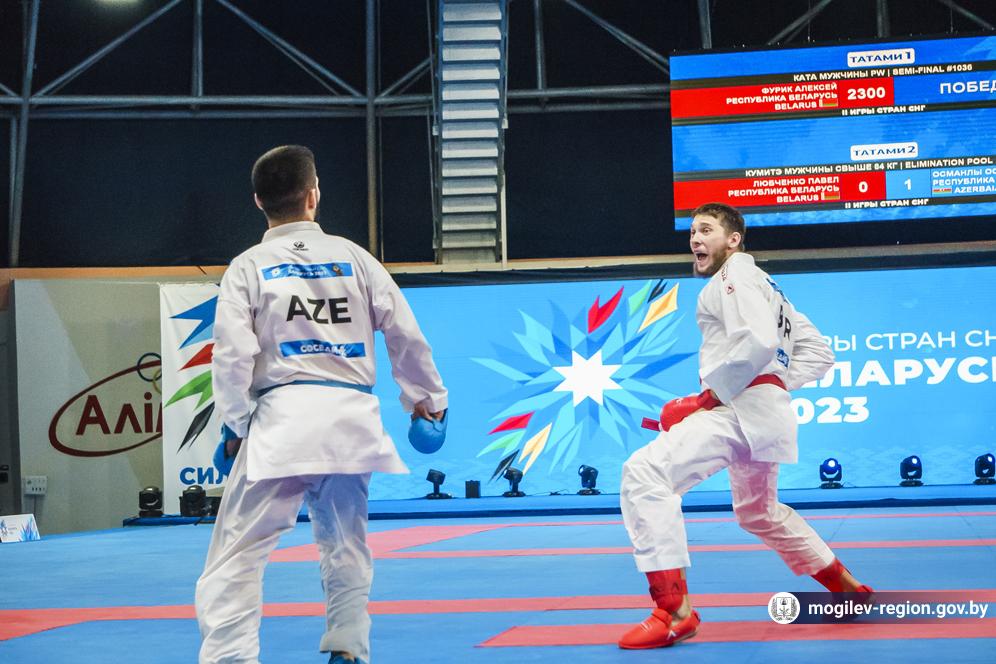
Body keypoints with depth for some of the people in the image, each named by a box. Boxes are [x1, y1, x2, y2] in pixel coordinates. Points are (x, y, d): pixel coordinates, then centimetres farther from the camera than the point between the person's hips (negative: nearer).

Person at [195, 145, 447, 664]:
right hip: (351, 417, 3)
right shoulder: (353, 257, 9)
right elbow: (406, 334, 10)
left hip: (282, 419, -3)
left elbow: (232, 357, -4)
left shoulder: (248, 267, 2)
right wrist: (426, 396, 24)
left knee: (236, 557, -3)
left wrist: (236, 424, 9)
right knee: (345, 550, 21)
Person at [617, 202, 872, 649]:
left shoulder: (734, 275, -4)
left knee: (645, 472, -25)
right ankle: (846, 588, 43)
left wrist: (707, 399, -19)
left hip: (741, 407, -11)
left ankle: (673, 610, -29)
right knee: (759, 513, 31)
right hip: (767, 412, 11)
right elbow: (818, 352, 25)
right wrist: (777, 384, 14)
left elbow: (758, 342, -22)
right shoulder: (763, 286, 25)